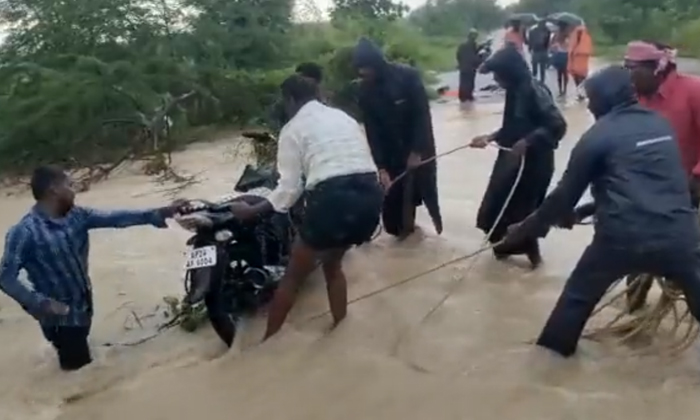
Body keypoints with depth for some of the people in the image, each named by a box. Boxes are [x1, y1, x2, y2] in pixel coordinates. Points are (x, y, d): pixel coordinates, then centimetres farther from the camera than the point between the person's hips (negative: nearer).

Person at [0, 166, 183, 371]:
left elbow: (114, 218, -4)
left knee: (83, 365, 24)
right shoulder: (24, 232, -21)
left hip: (83, 306, 7)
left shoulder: (76, 216, -2)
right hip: (60, 317, -6)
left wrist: (157, 214, -10)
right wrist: (41, 303, -29)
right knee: (78, 369, 6)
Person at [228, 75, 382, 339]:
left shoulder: (293, 128, 6)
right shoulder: (343, 117, 23)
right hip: (370, 194, 6)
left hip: (333, 197, -6)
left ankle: (268, 343, 25)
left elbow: (289, 189, 0)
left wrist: (250, 212, 11)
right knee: (332, 264, 30)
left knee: (293, 276, 13)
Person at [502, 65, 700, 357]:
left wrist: (526, 228, 13)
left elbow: (566, 193, 1)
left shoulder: (598, 136, -2)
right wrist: (591, 209, 30)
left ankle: (554, 345, 29)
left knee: (579, 291, 19)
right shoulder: (662, 124, 13)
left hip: (622, 237, -3)